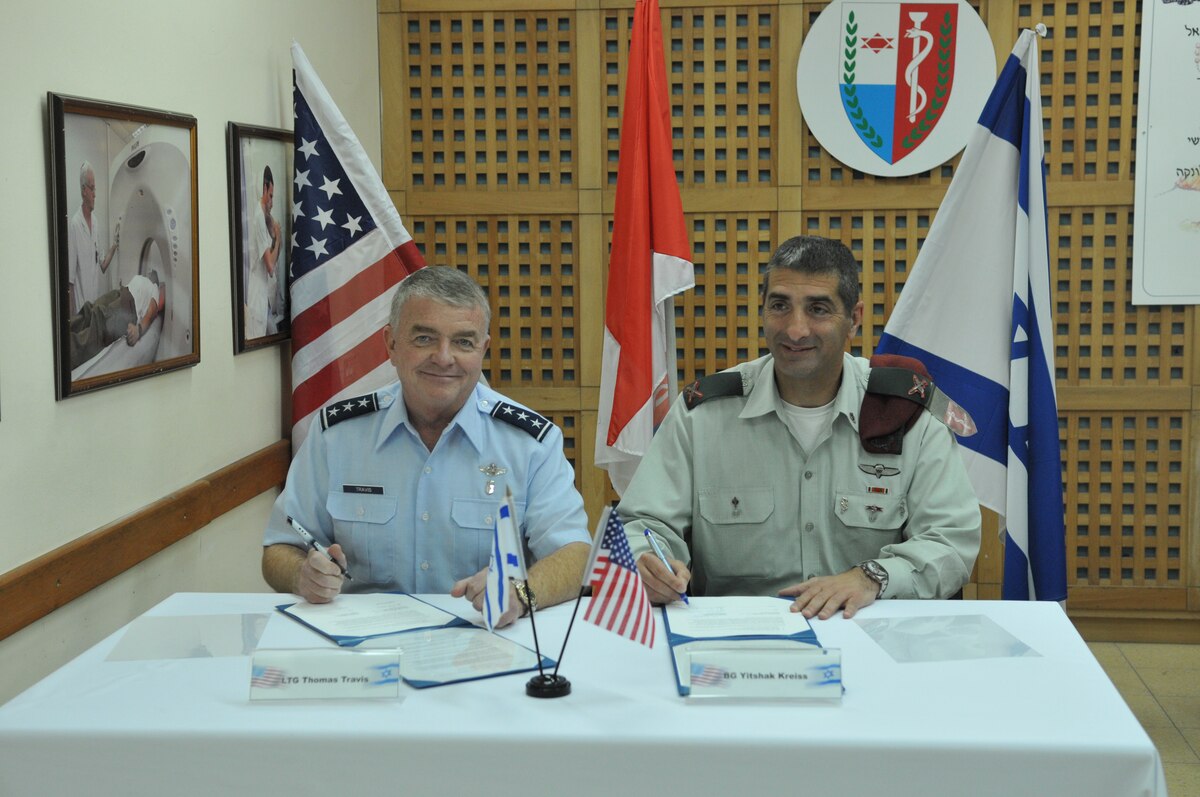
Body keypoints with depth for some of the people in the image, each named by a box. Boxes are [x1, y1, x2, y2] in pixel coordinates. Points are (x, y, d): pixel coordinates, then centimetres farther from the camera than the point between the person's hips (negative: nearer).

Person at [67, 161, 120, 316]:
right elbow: (70, 278, -14)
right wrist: (73, 313, -15)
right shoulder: (74, 225, -13)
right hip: (81, 304, -7)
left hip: (96, 301, 7)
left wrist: (114, 246, 0)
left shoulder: (94, 222, 11)